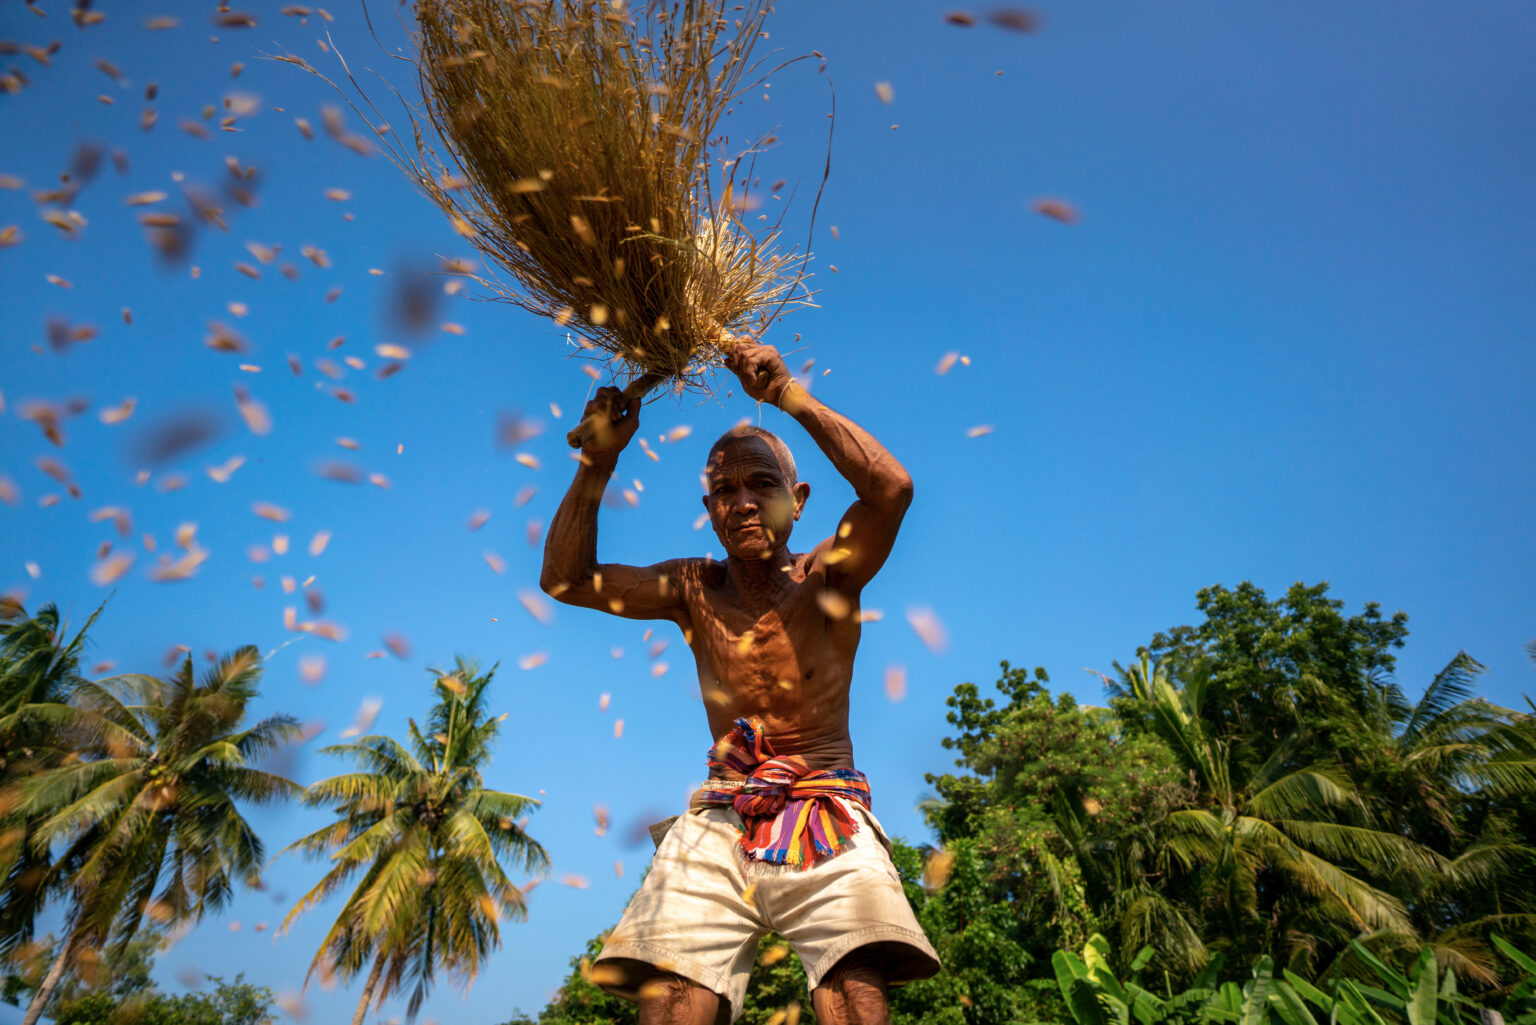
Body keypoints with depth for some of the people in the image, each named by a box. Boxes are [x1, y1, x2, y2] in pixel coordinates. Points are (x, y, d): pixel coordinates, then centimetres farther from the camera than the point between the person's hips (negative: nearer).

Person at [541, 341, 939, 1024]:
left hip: (827, 817, -2)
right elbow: (565, 579, 2)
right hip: (719, 821, 2)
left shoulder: (825, 579, -2)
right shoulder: (695, 590, 7)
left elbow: (891, 488, -21)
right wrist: (598, 460, -9)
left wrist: (787, 394, -19)